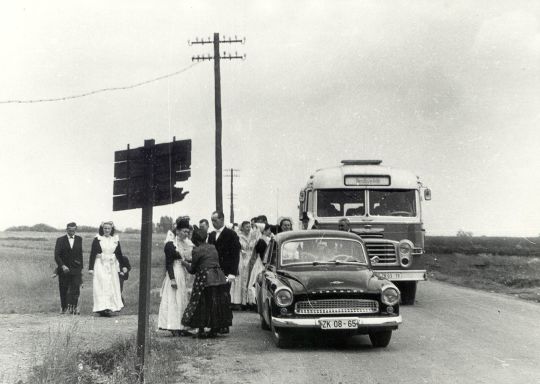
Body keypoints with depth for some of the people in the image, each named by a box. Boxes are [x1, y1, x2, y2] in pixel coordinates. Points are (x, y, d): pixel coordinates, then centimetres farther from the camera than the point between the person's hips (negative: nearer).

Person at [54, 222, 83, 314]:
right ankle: (64, 308, 19)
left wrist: (81, 267, 13)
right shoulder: (60, 240, 0)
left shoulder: (79, 239, 9)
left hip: (76, 269, 1)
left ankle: (73, 307, -9)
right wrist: (62, 266, -19)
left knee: (75, 289, -12)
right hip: (64, 269, -1)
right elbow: (56, 255, -6)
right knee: (64, 290, 5)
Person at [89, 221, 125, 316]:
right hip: (100, 265, -4)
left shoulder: (115, 240, 8)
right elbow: (92, 254, -2)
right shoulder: (97, 240, -1)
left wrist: (123, 266, 9)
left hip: (112, 266, 4)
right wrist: (91, 268, -6)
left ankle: (110, 308, 8)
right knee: (102, 286, -9)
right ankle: (102, 308, -12)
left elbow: (119, 254, 13)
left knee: (112, 286, 3)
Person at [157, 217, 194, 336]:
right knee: (174, 299, -6)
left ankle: (182, 327, 14)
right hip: (175, 274, -8)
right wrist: (172, 278, -19)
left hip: (184, 274, 8)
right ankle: (174, 328, -3)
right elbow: (168, 263, -15)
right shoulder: (170, 244, -11)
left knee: (183, 300, 9)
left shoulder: (186, 243, 13)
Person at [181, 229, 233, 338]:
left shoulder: (197, 250, -6)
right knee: (217, 304, 11)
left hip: (205, 280, -6)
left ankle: (201, 331, 6)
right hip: (219, 279, 6)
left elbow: (192, 270, 0)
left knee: (203, 304, 5)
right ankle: (214, 330, 16)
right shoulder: (212, 247, 13)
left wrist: (186, 264, 23)